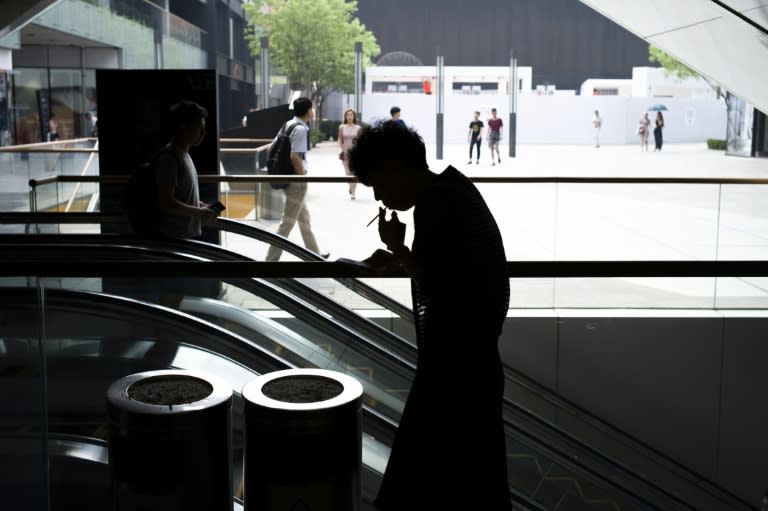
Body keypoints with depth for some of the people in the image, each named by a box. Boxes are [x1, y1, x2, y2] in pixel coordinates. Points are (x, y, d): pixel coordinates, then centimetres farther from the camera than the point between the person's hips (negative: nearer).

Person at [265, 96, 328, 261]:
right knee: (288, 221, -5)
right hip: (295, 180, -10)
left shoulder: (288, 125, 9)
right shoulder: (301, 129, -17)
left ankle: (314, 254, 32)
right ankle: (271, 258, -4)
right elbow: (294, 156, -25)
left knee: (304, 217, 20)